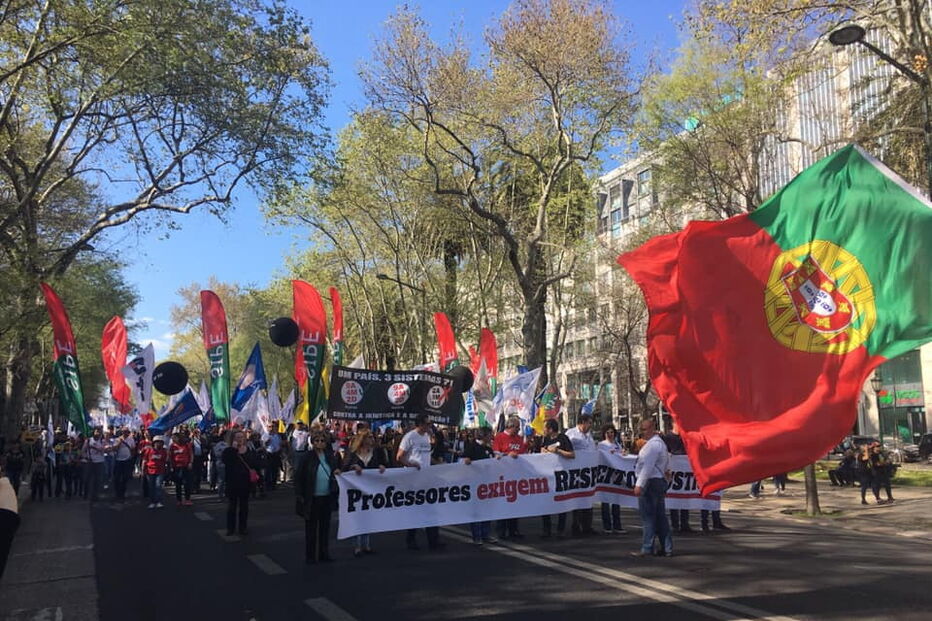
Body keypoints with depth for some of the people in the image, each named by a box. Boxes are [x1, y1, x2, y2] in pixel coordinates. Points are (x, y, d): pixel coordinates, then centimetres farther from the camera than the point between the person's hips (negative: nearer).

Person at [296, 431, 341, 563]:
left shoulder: (330, 456, 3)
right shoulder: (308, 458, -9)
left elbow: (336, 470, 16)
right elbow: (299, 477, -7)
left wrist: (337, 472, -7)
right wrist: (299, 495, -11)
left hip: (327, 497, 4)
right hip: (312, 498, -4)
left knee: (325, 526, 13)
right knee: (311, 527, 8)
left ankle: (324, 554, 26)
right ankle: (310, 556, 19)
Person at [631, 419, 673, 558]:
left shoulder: (652, 444, -16)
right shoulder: (660, 443, 18)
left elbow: (647, 467, -22)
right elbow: (667, 468, 24)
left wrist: (639, 484, -22)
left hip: (650, 482, -11)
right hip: (660, 481, 11)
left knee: (648, 517, -5)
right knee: (660, 516, 12)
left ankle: (647, 549, 0)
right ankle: (667, 548, 15)